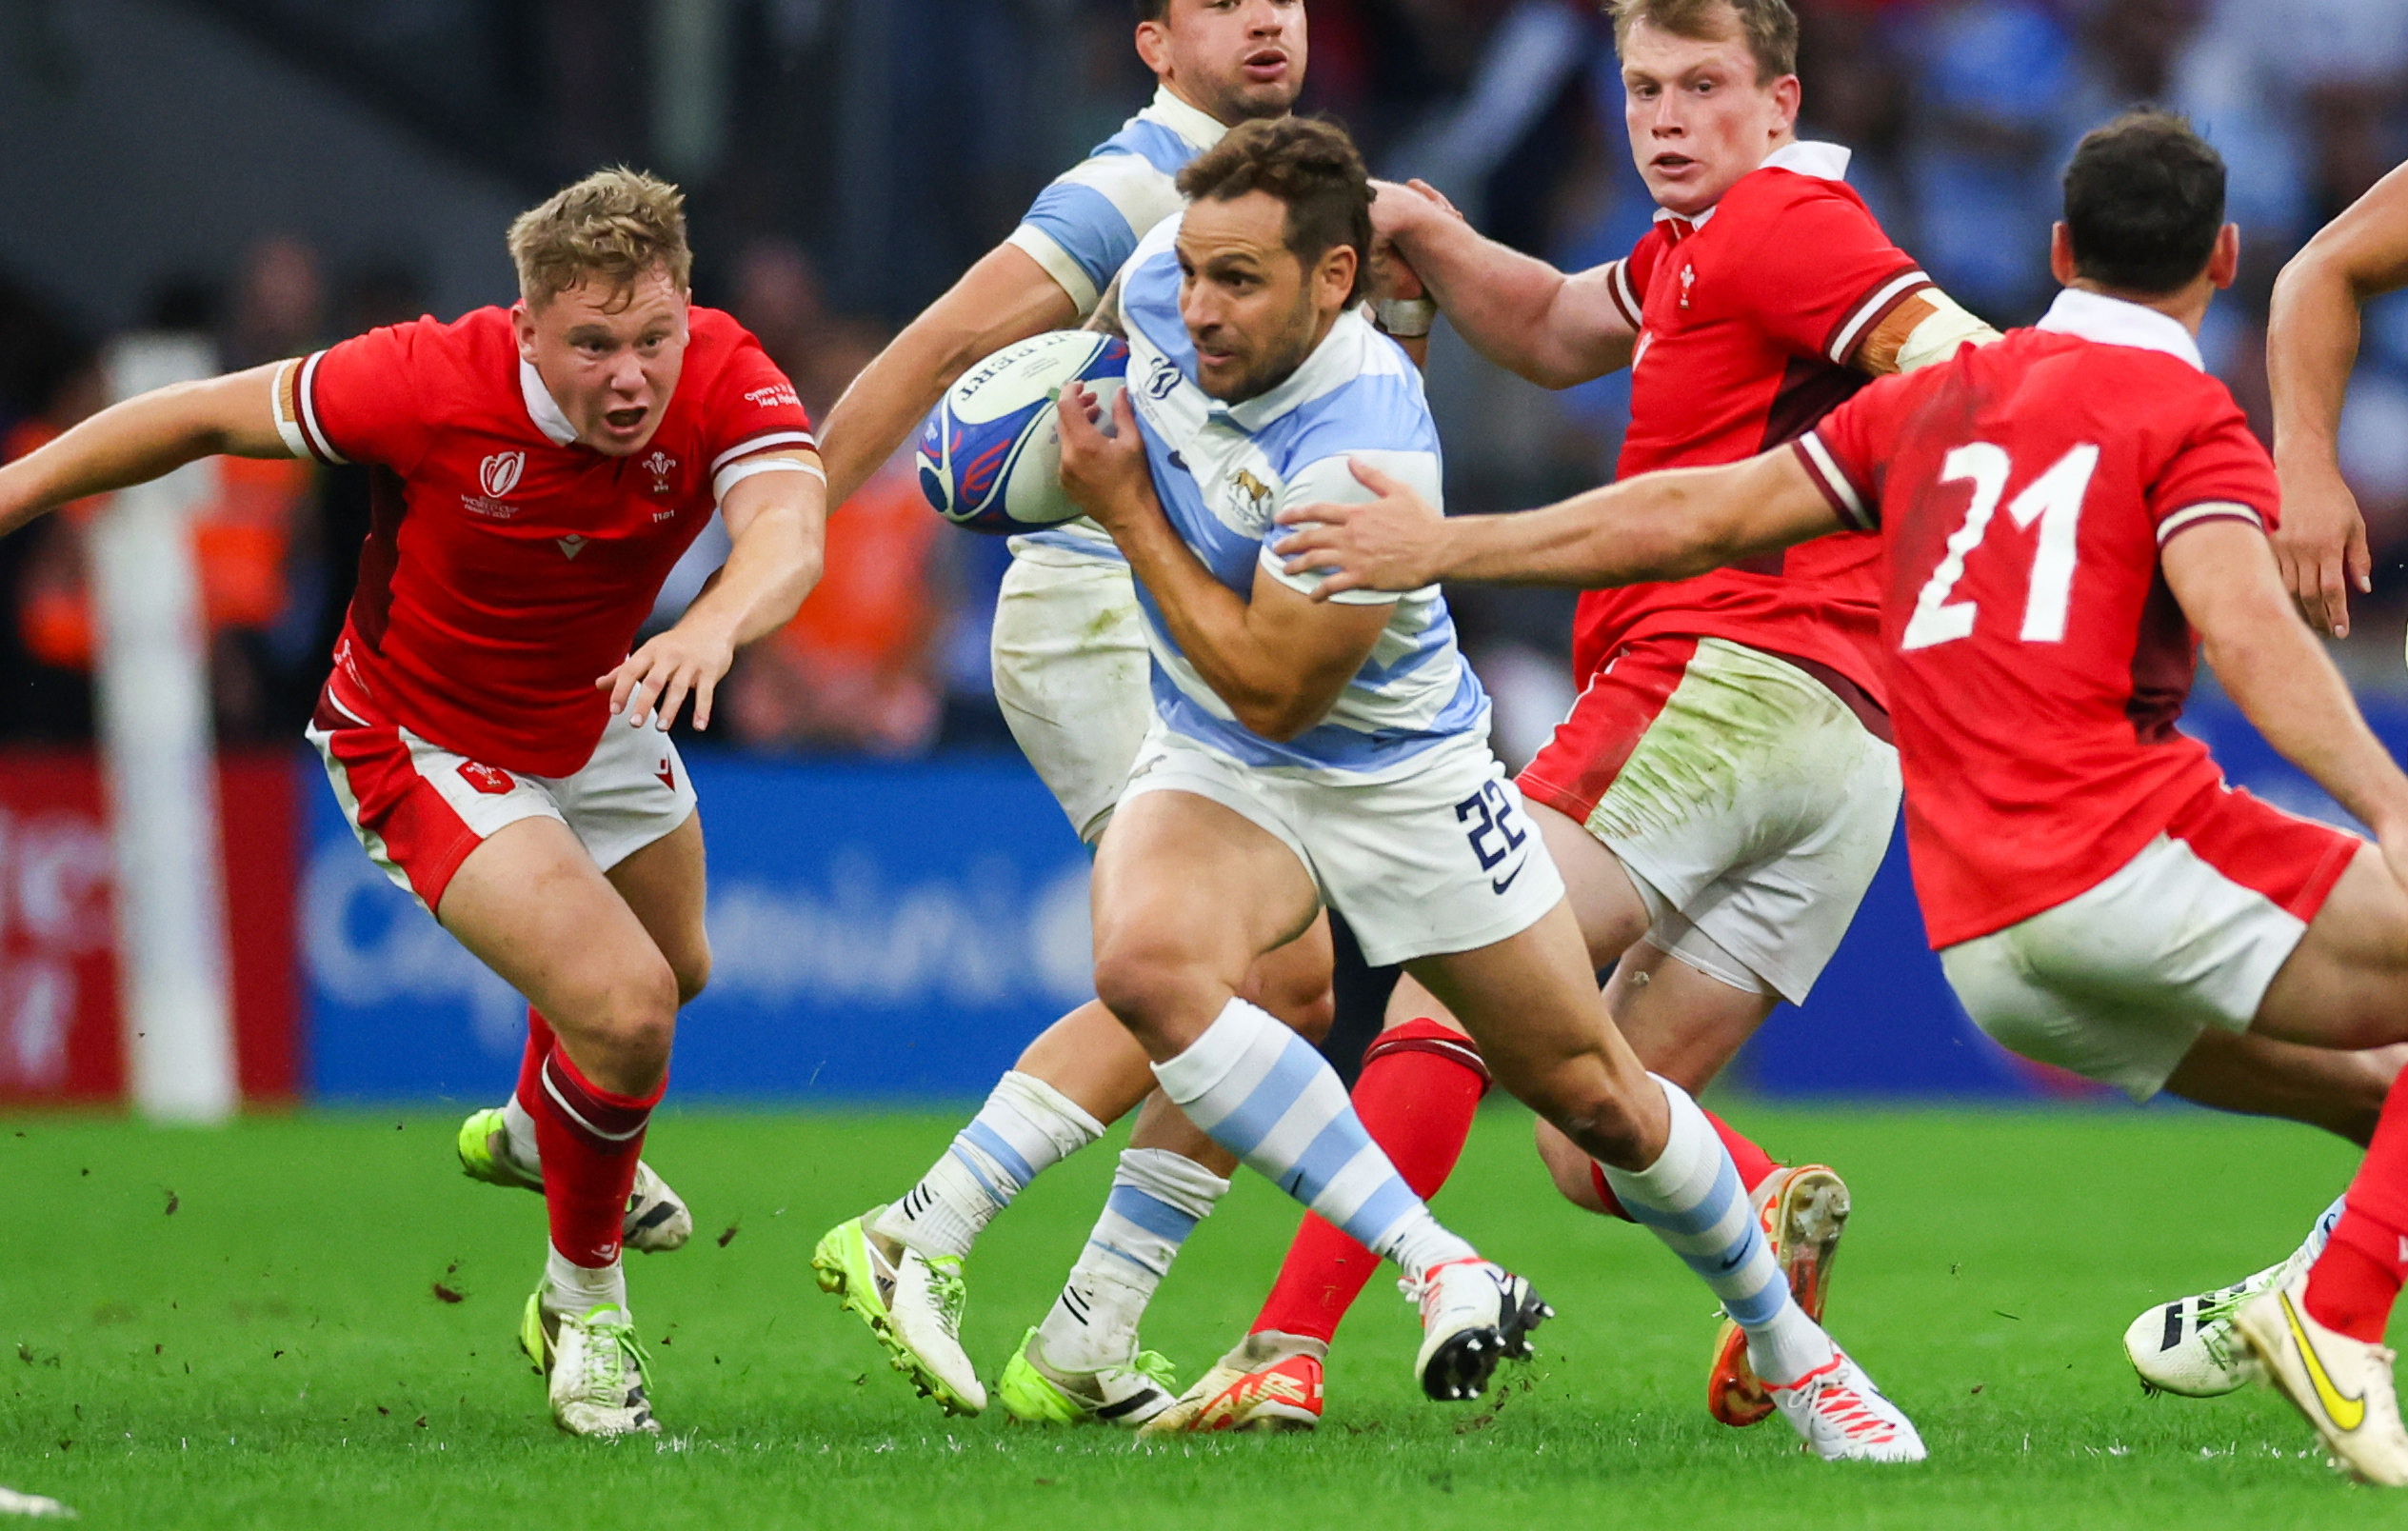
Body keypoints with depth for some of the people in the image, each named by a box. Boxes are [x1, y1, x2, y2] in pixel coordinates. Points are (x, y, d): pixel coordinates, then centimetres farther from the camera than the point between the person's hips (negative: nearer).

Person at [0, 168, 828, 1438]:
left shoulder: (726, 384, -28)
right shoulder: (433, 384, -34)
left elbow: (789, 533, -47)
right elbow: (210, 416, -19)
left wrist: (712, 628, -70)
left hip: (599, 718, 6)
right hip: (428, 748, -6)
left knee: (676, 968, 30)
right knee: (625, 1012, -20)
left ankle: (538, 1129, 65)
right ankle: (584, 1302, 8)